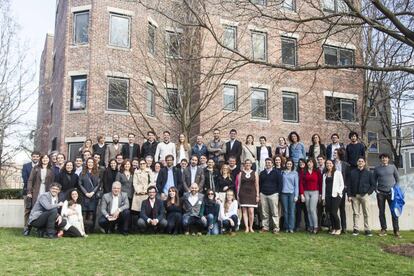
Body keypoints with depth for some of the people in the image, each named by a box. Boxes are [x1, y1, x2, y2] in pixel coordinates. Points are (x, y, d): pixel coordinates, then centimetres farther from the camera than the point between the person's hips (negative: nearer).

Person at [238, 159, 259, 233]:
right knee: (244, 211, -1)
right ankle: (246, 227, 3)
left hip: (252, 194, -1)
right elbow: (239, 184, 8)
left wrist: (257, 195, 2)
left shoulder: (254, 173, 8)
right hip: (243, 193, 1)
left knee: (251, 211, -7)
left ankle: (251, 227, 5)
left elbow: (257, 185, 7)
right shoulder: (241, 173, 9)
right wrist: (238, 195, 3)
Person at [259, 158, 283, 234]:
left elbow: (280, 183, 3)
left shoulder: (277, 172, 4)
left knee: (275, 213, -5)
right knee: (264, 213, 3)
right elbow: (259, 184, 18)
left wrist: (278, 192, -4)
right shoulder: (262, 173, 16)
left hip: (273, 194, -3)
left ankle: (276, 229, -1)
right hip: (263, 194, 3)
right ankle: (265, 227, 10)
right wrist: (260, 193, 10)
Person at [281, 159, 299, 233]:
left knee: (291, 211, -3)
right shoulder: (282, 172, 9)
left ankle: (291, 227, 1)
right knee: (285, 211, 3)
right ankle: (286, 227, 10)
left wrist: (296, 195, -2)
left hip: (292, 193, -1)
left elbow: (296, 185, 5)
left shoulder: (295, 173, 7)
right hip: (284, 193, 1)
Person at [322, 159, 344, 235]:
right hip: (327, 196, 5)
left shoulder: (337, 173, 2)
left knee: (334, 213, -10)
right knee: (330, 213, 4)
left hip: (335, 195, -5)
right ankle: (333, 229, 14)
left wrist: (339, 192, -13)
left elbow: (342, 184, 2)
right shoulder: (325, 175, 15)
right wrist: (323, 197, 11)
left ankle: (338, 229, 4)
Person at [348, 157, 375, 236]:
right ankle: (356, 229, 8)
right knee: (356, 213, 4)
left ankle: (367, 230, 5)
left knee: (366, 214, 0)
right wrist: (349, 195, 0)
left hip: (364, 195, -1)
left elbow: (373, 185, 8)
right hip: (354, 196, 1)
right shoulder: (352, 173, 8)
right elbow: (349, 185, 7)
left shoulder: (368, 173, 6)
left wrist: (369, 192, -4)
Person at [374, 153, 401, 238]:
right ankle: (383, 229, 11)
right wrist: (376, 189, 1)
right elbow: (374, 180, 13)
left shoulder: (392, 167, 6)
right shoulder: (377, 168, 7)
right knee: (381, 212, 3)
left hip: (391, 192, -1)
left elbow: (397, 178, 9)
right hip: (380, 193, 1)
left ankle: (396, 231, 2)